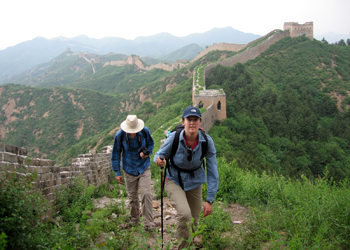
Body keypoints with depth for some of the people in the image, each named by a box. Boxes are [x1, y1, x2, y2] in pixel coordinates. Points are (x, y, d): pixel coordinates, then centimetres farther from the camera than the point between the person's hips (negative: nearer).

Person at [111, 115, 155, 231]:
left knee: (146, 193, -12)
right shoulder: (120, 135, -14)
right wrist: (117, 172, -2)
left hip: (144, 167, 0)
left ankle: (149, 224, -5)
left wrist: (147, 152, -14)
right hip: (129, 169, 1)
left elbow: (151, 143, 8)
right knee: (132, 196, 10)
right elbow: (116, 154, -2)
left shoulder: (145, 131, -13)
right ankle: (134, 220, 32)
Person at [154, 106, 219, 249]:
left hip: (194, 182, 2)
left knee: (194, 222, 10)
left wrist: (209, 200, -18)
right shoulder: (174, 138, -24)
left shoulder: (207, 141, -21)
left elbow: (213, 172, -16)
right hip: (174, 180, -2)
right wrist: (159, 160, -34)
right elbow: (160, 154, -8)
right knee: (185, 214, -27)